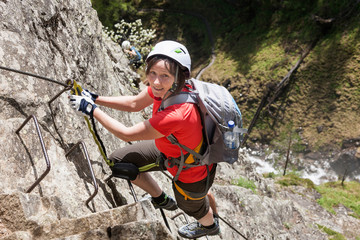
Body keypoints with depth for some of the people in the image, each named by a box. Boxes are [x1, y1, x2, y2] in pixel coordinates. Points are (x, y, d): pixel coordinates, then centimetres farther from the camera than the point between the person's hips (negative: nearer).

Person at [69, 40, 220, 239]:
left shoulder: (177, 114, -45)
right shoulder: (166, 87, -22)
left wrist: (91, 109, -25)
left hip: (192, 174, -7)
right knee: (119, 160, 11)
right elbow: (134, 104, -2)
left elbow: (127, 134, -32)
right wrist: (96, 99, -8)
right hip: (171, 149, 7)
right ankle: (161, 200, 36)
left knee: (192, 207, 26)